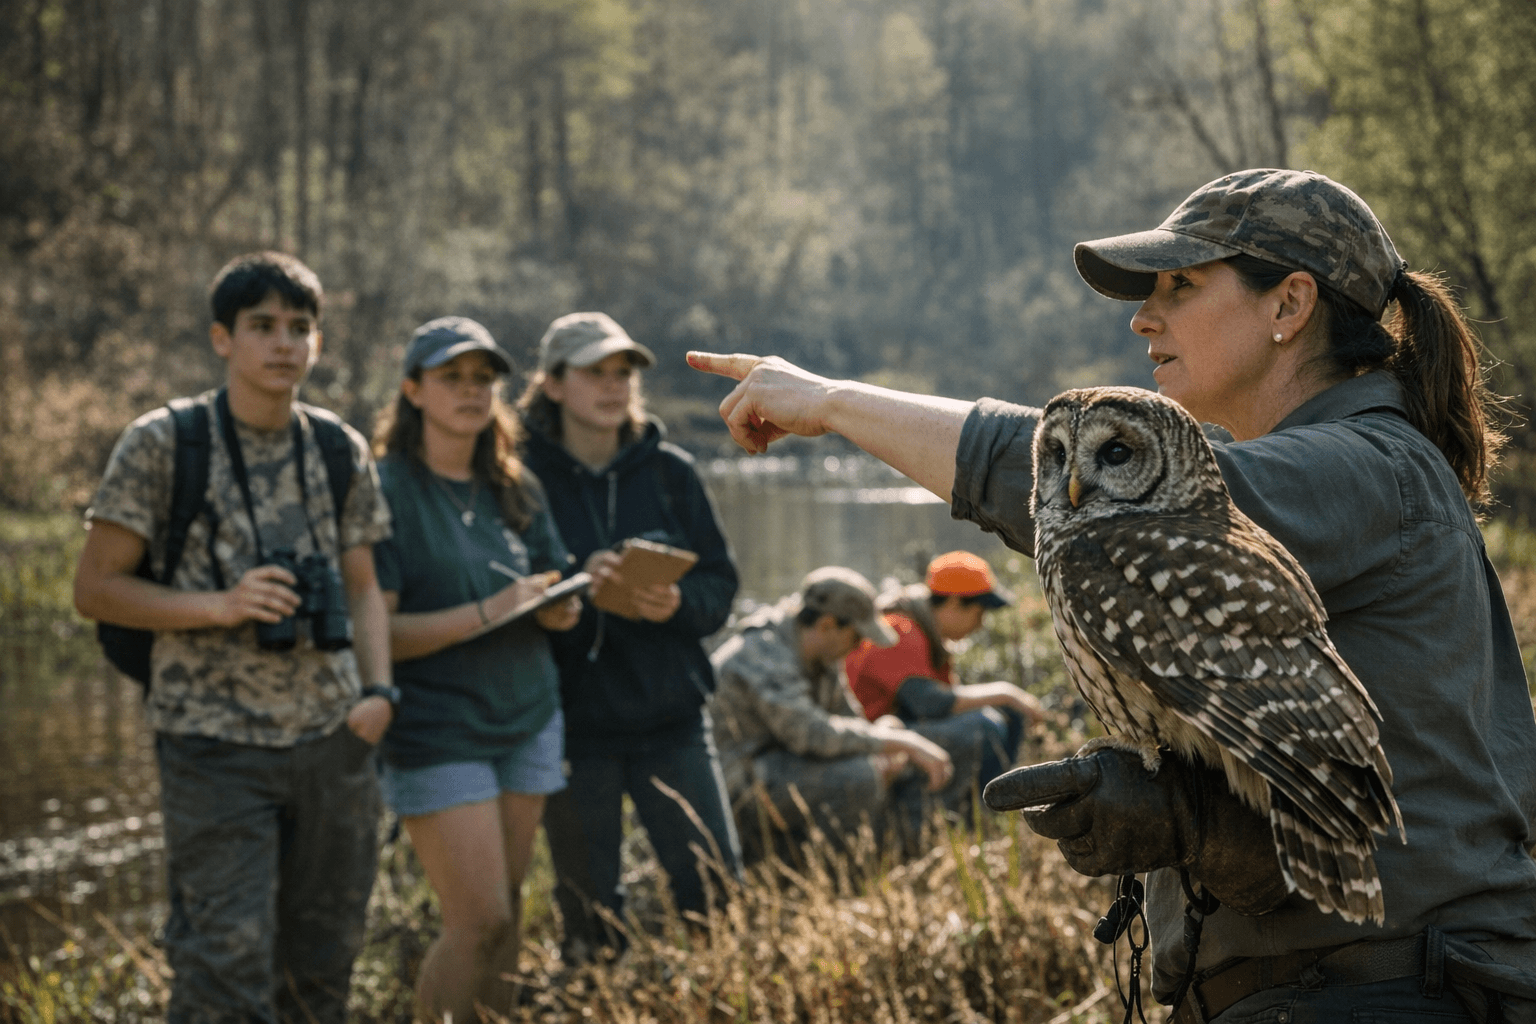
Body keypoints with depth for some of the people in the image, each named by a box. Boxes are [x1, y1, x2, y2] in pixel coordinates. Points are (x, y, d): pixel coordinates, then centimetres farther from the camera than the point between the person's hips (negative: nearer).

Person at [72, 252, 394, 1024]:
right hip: (215, 743, -5)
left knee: (323, 961, 11)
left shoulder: (343, 452, 9)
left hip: (332, 736, 5)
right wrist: (221, 606, -17)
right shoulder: (162, 446, -5)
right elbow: (95, 588, -4)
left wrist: (377, 689, -1)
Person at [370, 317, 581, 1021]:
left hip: (527, 719, 6)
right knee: (479, 923, -11)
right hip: (436, 728, -6)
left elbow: (556, 597, 19)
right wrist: (488, 614, -20)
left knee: (505, 917, 4)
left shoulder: (517, 488, 11)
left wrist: (559, 609, -6)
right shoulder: (385, 490, -7)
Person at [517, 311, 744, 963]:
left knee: (719, 895, 0)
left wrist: (677, 604, -15)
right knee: (590, 918, 6)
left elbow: (720, 584, 7)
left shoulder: (669, 471, 5)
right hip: (574, 724, -2)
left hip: (671, 718, 2)